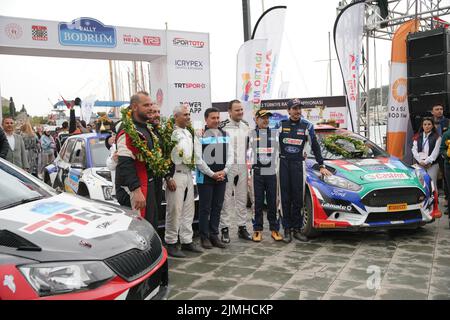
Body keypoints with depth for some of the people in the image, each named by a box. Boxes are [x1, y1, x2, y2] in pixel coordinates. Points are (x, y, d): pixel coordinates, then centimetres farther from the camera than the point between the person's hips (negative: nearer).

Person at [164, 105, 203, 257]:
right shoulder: (171, 133, -10)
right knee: (174, 210, -4)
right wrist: (168, 178, -16)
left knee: (188, 210, 12)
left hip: (188, 174, 8)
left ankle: (187, 241, 22)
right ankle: (171, 243, 7)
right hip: (176, 174, -8)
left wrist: (191, 173, 17)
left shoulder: (189, 133, 16)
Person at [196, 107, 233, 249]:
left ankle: (214, 235, 21)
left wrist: (224, 171, -7)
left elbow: (230, 155, 7)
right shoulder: (200, 136, -6)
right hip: (205, 177, -5)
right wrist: (212, 174, -13)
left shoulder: (225, 135, 10)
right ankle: (204, 237, 13)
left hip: (221, 177, 5)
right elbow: (198, 159, -12)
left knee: (217, 207, 11)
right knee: (205, 208, 3)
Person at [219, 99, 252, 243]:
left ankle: (242, 227, 22)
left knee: (242, 198, 12)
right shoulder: (223, 126, -9)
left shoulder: (246, 126, 11)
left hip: (243, 166, 6)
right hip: (228, 166, -6)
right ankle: (224, 228, 9)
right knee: (226, 198, -1)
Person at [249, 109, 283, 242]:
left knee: (272, 202, 5)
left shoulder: (274, 133, 10)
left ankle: (274, 229, 15)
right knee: (258, 202, 3)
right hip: (257, 173, -1)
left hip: (271, 172, 1)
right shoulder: (251, 134, 4)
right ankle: (257, 230, 11)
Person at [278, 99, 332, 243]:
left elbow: (315, 146, 6)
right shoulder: (282, 124, 5)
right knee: (286, 197, 2)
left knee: (298, 198, 1)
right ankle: (287, 229, 8)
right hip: (283, 163, 1)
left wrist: (322, 166, 4)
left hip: (297, 163, 0)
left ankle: (297, 229, 11)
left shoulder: (307, 125, 3)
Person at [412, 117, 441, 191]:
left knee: (432, 184, -4)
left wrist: (427, 161, -12)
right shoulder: (417, 137, 12)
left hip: (432, 164, -3)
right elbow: (414, 150, 4)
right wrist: (420, 161, -7)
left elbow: (435, 152, -5)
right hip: (420, 164, 3)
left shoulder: (437, 138, 2)